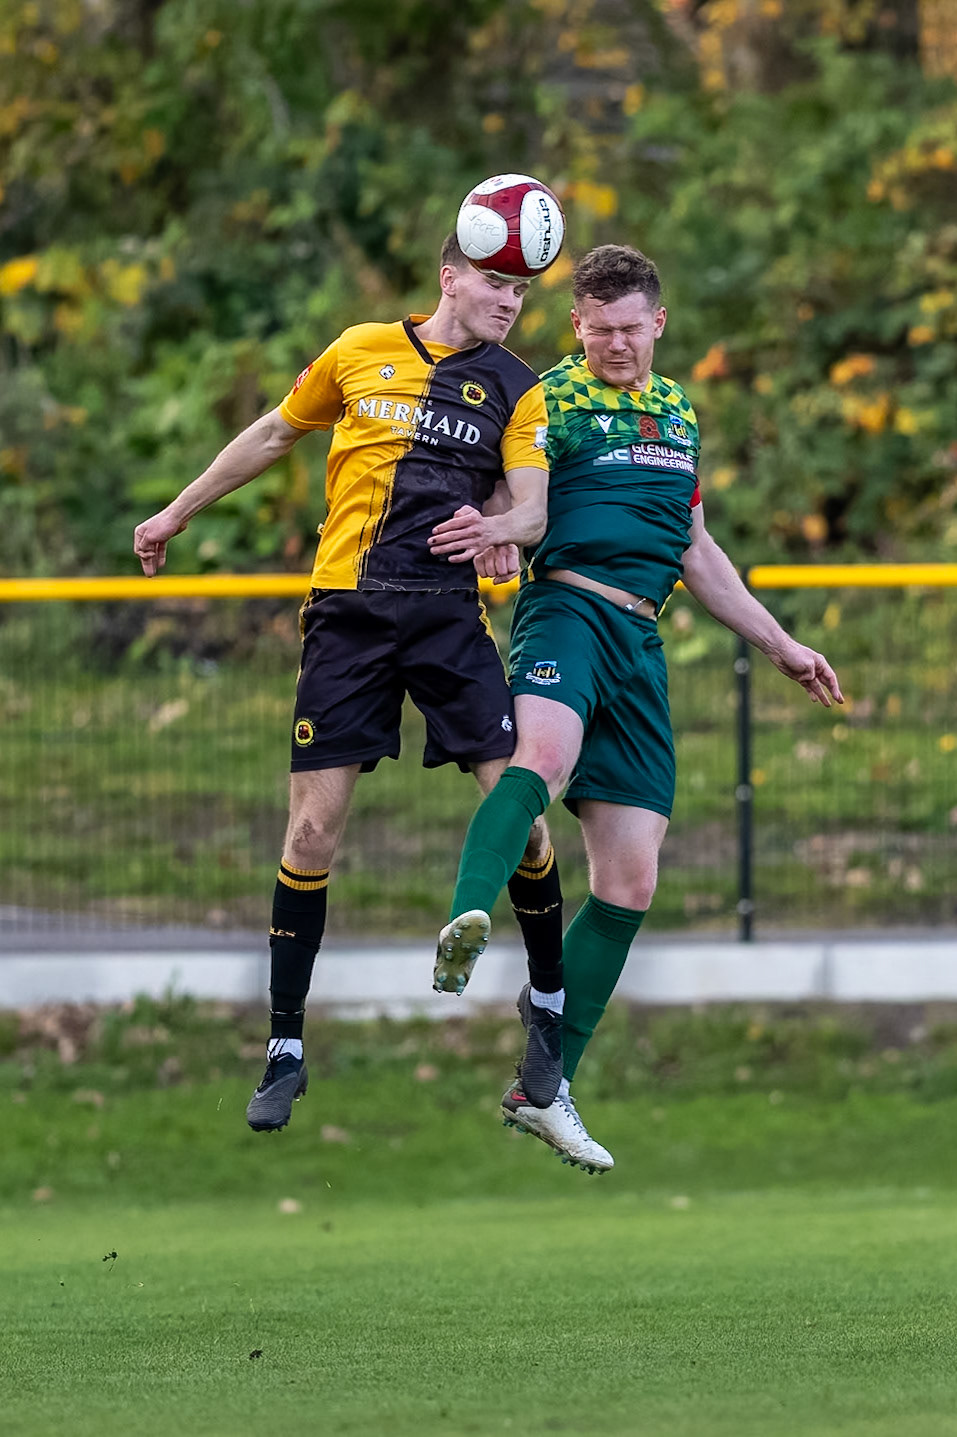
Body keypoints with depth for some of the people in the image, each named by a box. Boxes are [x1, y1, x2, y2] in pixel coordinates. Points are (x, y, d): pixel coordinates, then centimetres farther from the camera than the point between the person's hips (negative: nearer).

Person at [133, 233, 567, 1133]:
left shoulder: (517, 390, 7)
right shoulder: (361, 352, 9)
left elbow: (533, 506, -3)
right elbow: (275, 434, 23)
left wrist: (500, 528, -27)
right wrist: (178, 513, 29)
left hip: (450, 611, 0)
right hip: (347, 610, 0)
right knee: (313, 827, -6)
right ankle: (285, 1050, 3)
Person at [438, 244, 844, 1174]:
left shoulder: (677, 413, 22)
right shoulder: (551, 401, 2)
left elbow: (695, 552, 31)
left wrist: (779, 646, 33)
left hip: (641, 642, 6)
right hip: (567, 605, -6)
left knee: (630, 880, 0)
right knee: (545, 753, -39)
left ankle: (544, 1088, 6)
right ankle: (466, 921, -64)